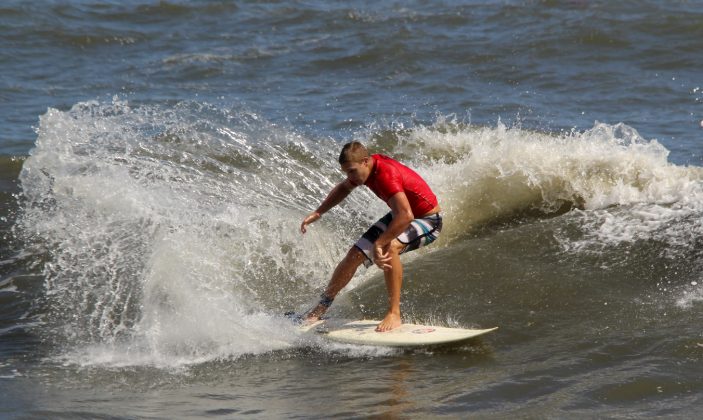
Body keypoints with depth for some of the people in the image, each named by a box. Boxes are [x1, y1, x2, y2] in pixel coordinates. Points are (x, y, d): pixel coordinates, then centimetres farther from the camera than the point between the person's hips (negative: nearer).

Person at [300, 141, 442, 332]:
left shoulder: (387, 175, -35)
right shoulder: (366, 167, -7)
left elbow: (405, 216, -47)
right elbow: (343, 188, 16)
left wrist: (379, 243, -41)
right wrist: (318, 213, 8)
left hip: (427, 221, -9)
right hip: (399, 216, 9)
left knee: (389, 247, -37)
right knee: (355, 255, 5)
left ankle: (394, 314, -29)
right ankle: (321, 307, 25)